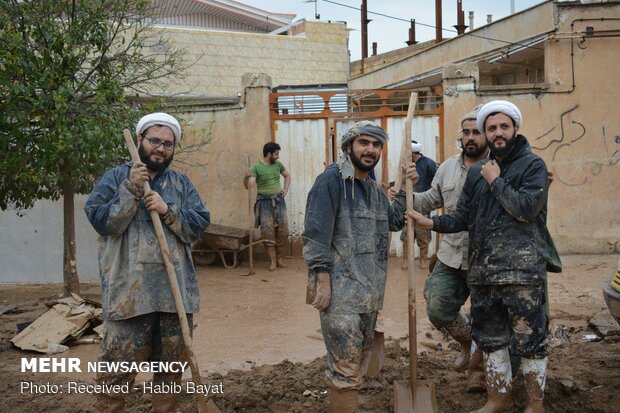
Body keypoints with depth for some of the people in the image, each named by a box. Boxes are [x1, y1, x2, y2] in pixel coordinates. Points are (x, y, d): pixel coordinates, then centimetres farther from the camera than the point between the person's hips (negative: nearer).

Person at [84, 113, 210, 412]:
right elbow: (100, 221, -9)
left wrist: (168, 211, -13)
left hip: (175, 290, 4)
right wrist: (130, 190, -17)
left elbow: (200, 223, 1)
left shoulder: (182, 184, 12)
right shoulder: (116, 178, 3)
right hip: (129, 292, -3)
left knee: (170, 363, 15)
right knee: (118, 365, 0)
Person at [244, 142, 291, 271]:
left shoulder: (277, 164, 6)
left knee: (282, 231, 3)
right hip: (265, 202, -4)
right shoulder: (256, 167, -8)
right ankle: (272, 261, 3)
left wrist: (285, 189, 11)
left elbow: (287, 175, 24)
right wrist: (246, 177, -36)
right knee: (268, 233, -4)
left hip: (279, 200, 5)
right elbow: (248, 186, -16)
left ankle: (280, 259, 15)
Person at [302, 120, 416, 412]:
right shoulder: (331, 180, -11)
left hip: (369, 290, 9)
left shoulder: (374, 188, 16)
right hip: (340, 290, -9)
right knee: (346, 367, -7)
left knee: (359, 362, 16)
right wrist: (322, 281, -20)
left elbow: (394, 221, 24)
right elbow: (316, 234, -16)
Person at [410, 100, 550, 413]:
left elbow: (527, 208, -17)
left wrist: (496, 181, -7)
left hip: (520, 268, -6)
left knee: (529, 337, 0)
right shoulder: (477, 172, 15)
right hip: (482, 269, 6)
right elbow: (463, 217, 13)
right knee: (491, 337, 15)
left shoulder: (532, 165, -2)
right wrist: (434, 223, -3)